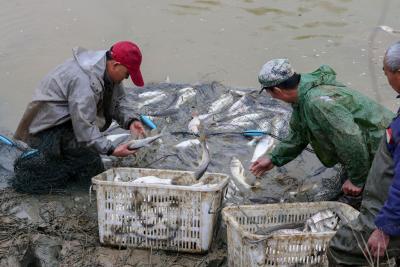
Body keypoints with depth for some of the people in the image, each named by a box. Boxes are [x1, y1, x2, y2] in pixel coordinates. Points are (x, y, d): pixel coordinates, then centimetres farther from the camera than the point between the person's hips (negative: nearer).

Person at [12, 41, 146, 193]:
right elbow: (84, 127, -30)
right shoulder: (83, 80, -30)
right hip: (47, 131, -10)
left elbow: (117, 103, 10)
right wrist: (111, 150, -29)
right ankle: (29, 171, -8)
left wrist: (130, 121, -9)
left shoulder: (107, 72, -1)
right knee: (91, 167, -16)